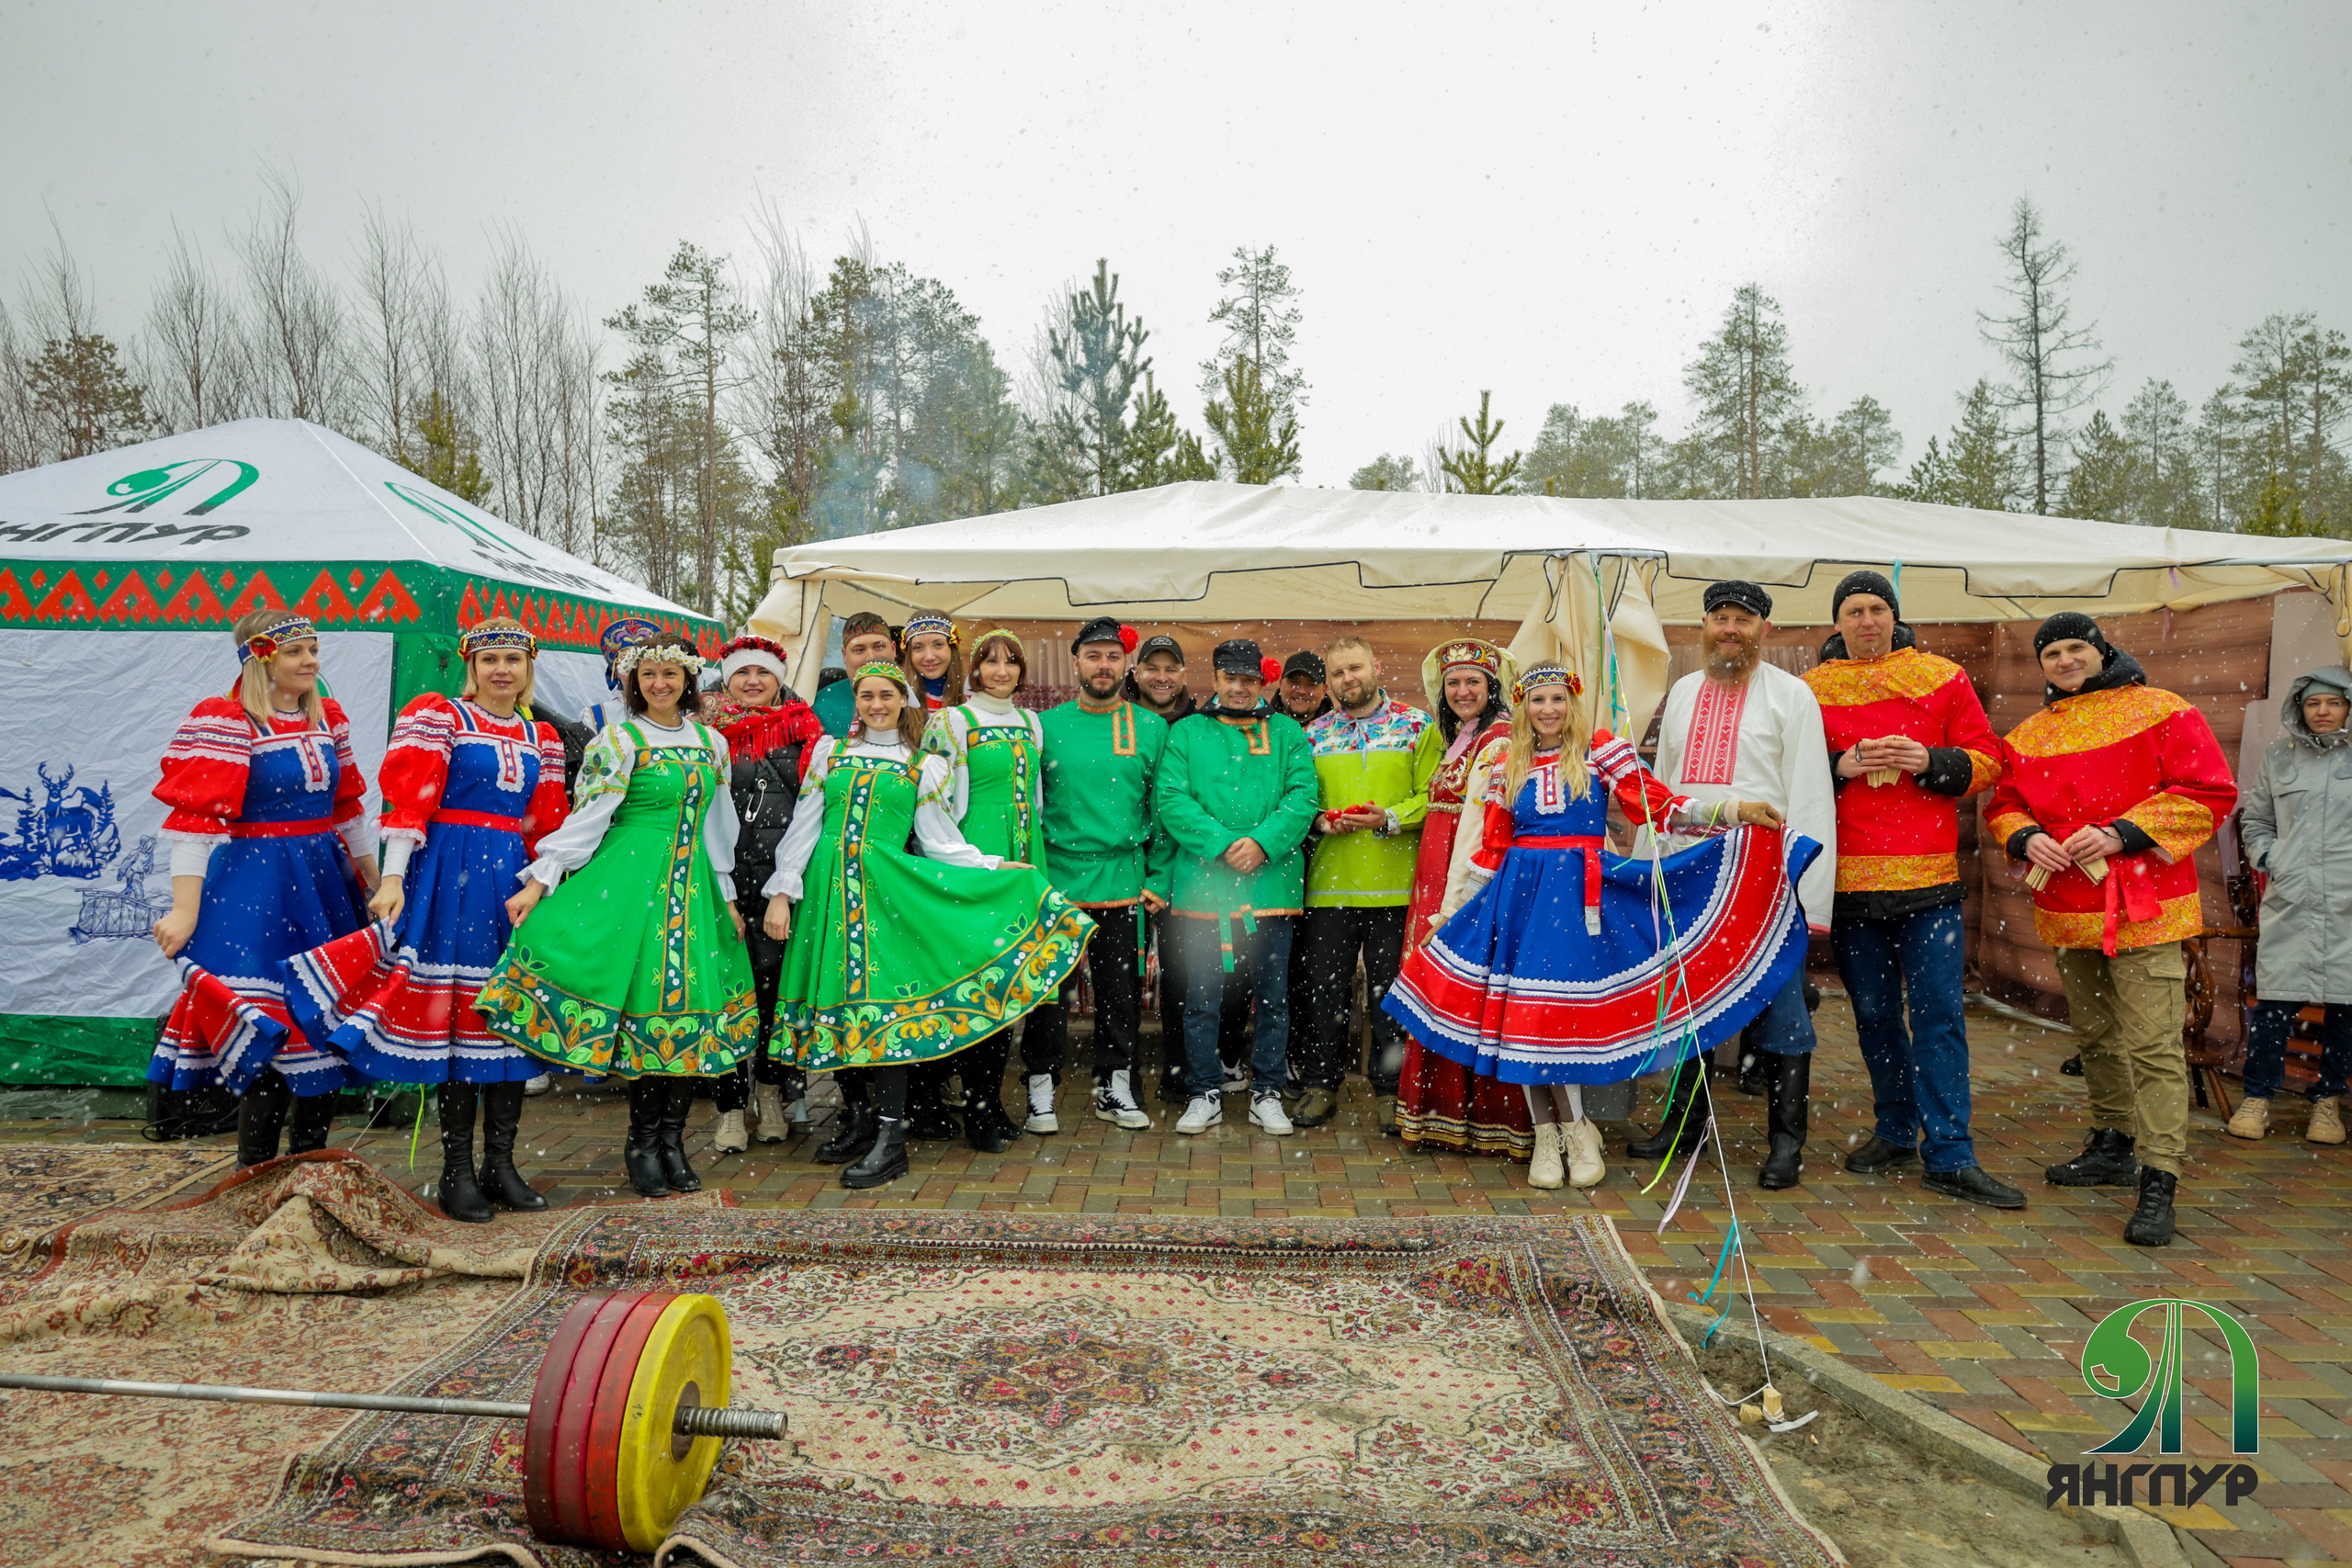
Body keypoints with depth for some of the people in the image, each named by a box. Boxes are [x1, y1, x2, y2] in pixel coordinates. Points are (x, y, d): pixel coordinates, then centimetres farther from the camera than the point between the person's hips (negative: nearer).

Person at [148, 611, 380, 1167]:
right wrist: (185, 912, -20)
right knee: (268, 1036, -8)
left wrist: (375, 886, 21)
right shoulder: (224, 723, -10)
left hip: (325, 884, 7)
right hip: (255, 892, -7)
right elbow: (196, 818, -15)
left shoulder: (329, 719, 10)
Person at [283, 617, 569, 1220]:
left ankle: (500, 1164, 13)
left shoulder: (541, 739, 15)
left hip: (512, 879, 5)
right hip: (448, 876, -5)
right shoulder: (436, 715, 1)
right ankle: (456, 1172, 4)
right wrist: (392, 878, -15)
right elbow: (407, 800, -8)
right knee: (449, 1013, -4)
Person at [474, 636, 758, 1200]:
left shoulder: (711, 742, 14)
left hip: (693, 885, 5)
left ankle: (671, 1138, 9)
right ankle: (644, 1141, 5)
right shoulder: (619, 740, 0)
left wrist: (726, 895, 17)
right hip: (632, 879, -4)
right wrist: (540, 881, -11)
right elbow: (586, 817, -4)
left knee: (690, 1007, 0)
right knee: (643, 1000, -8)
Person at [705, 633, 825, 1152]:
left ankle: (773, 1091, 20)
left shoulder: (803, 730, 10)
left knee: (776, 978, 0)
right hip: (726, 877, 0)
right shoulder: (709, 733, 10)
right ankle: (730, 1107, 7)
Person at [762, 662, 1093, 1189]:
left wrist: (993, 865, -3)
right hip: (829, 885, 3)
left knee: (882, 1001, -9)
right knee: (838, 997, 2)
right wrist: (782, 892, 4)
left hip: (886, 888, -2)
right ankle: (861, 1117, 17)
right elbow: (803, 827, 10)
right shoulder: (829, 751, 13)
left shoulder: (925, 765, 9)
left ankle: (890, 1140, -6)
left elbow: (939, 841, 7)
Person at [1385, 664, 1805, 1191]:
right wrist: (1449, 908, 14)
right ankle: (1561, 1133, 10)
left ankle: (1555, 1134, 8)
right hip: (1522, 891, 3)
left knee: (1559, 1007, -9)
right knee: (1524, 1011, -3)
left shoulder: (1601, 750, 4)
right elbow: (1491, 846, 15)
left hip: (1582, 895, -3)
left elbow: (1659, 806, 1)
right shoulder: (1505, 764, 11)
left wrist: (1733, 810, -8)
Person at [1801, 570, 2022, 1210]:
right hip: (1849, 880, 1)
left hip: (1929, 876, -1)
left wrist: (1930, 762, -11)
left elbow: (1985, 761, 7)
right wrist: (1839, 766, -10)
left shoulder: (1942, 677, 7)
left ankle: (1950, 1157, 3)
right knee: (1874, 1013, 10)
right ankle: (1896, 1132, 26)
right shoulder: (1813, 689, 7)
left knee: (1939, 1012, -3)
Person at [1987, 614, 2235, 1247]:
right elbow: (2004, 803, 15)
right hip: (2067, 912, 6)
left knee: (2152, 1044, -10)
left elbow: (2209, 794, -9)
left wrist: (2121, 834, -17)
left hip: (2145, 909, -6)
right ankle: (2112, 1145, 34)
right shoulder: (2028, 735, 11)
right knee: (2094, 1035, 18)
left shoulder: (2162, 713, -4)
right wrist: (2025, 837, -8)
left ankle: (2159, 1183, -7)